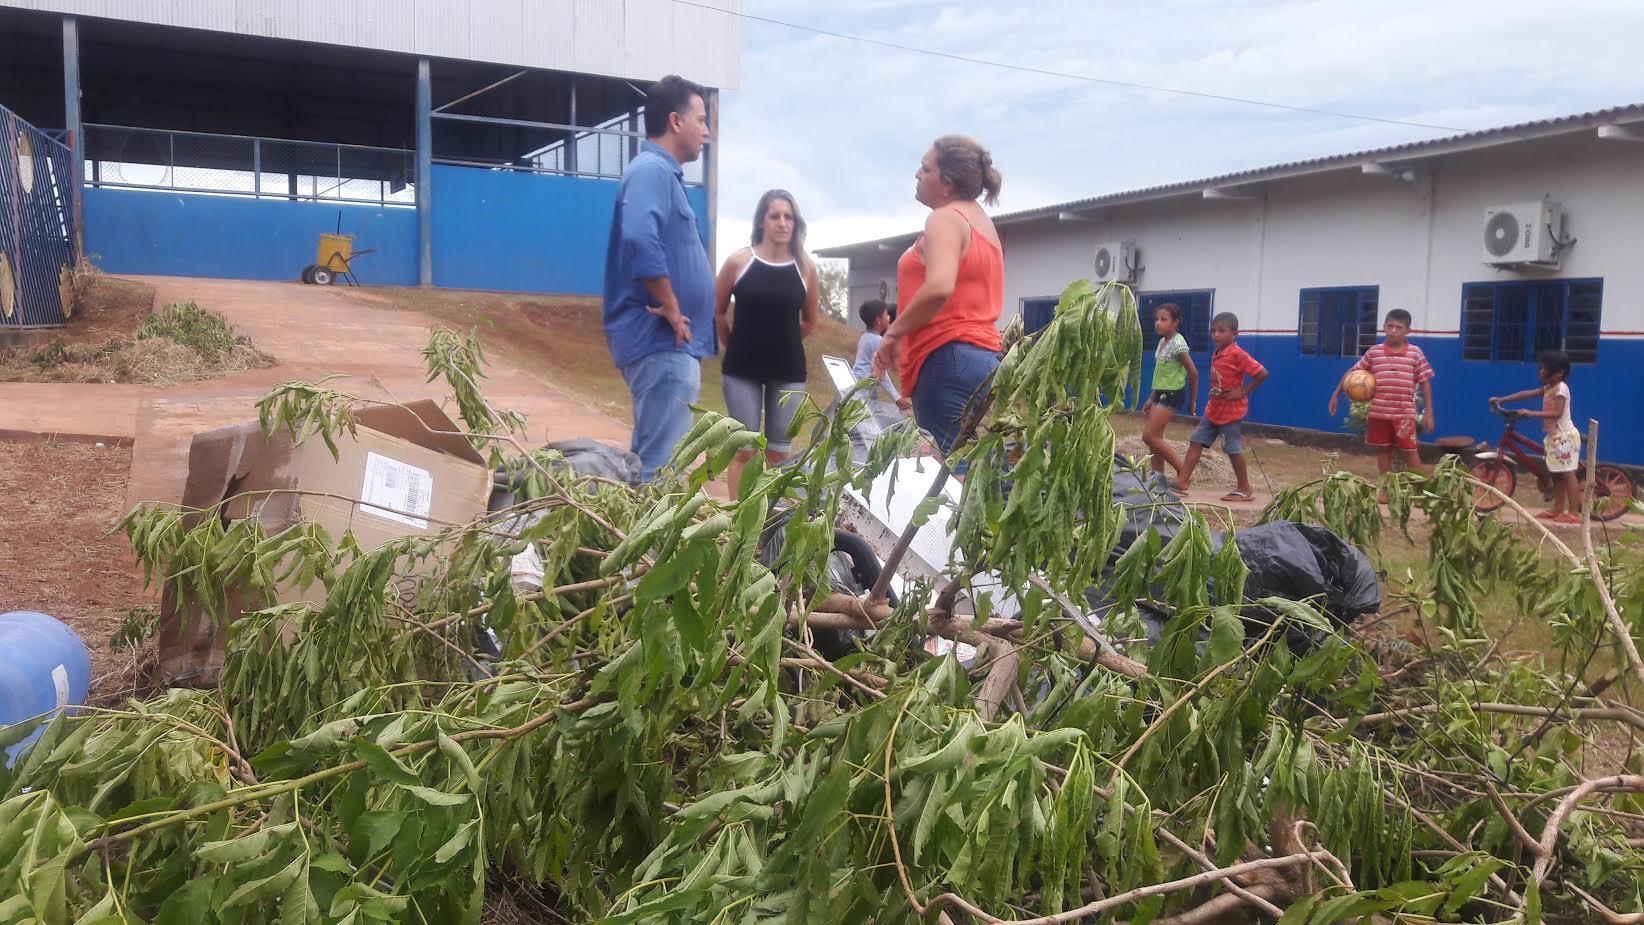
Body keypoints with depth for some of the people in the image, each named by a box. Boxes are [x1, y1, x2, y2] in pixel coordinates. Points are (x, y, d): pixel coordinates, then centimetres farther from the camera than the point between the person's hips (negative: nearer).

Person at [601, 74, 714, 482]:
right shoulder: (652, 170, -12)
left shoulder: (662, 172, 19)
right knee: (663, 466, -9)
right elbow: (641, 243, -29)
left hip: (669, 343, 10)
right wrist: (671, 310, -19)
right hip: (663, 342, -10)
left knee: (652, 460, 15)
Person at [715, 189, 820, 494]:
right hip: (742, 369, -1)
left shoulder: (805, 266, 0)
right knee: (743, 450, 3)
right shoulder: (739, 261, -4)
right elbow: (717, 312, 8)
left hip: (789, 370, 2)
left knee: (779, 453, 8)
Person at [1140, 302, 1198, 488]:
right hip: (1160, 394, 9)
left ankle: (1183, 472, -5)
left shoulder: (1177, 343, -15)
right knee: (1155, 438, 6)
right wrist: (1151, 399, 18)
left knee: (1149, 436, -13)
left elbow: (1193, 372, -13)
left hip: (1172, 395, -9)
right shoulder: (1162, 342, 12)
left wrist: (1193, 401, -7)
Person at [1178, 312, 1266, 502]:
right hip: (1213, 410, 8)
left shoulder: (1237, 354, -18)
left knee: (1233, 449, 1)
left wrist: (1242, 392, -19)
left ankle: (1245, 489, 14)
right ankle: (1183, 482, 5)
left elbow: (1262, 373, -22)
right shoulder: (1216, 354, 6)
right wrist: (1213, 394, 6)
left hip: (1231, 412, -8)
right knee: (1196, 442, 4)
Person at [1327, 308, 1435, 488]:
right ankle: (1387, 490, 22)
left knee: (1410, 451, -2)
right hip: (1379, 412, 3)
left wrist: (1429, 413, -2)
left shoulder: (1415, 353, -3)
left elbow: (1425, 383, 0)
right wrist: (1336, 394, 8)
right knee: (1383, 450, 11)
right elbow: (1352, 372, 11)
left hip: (1404, 413, -3)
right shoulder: (1374, 352, 1)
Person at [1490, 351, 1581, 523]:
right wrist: (1501, 399, 8)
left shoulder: (1560, 388, -16)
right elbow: (1527, 393, 13)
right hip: (1555, 435, 10)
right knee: (1556, 474, 13)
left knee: (1567, 473, -9)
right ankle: (1557, 509, 19)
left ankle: (1574, 513, -7)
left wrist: (1530, 413, -31)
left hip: (1564, 435, -10)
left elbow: (1557, 412, -26)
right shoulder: (1549, 388, 13)